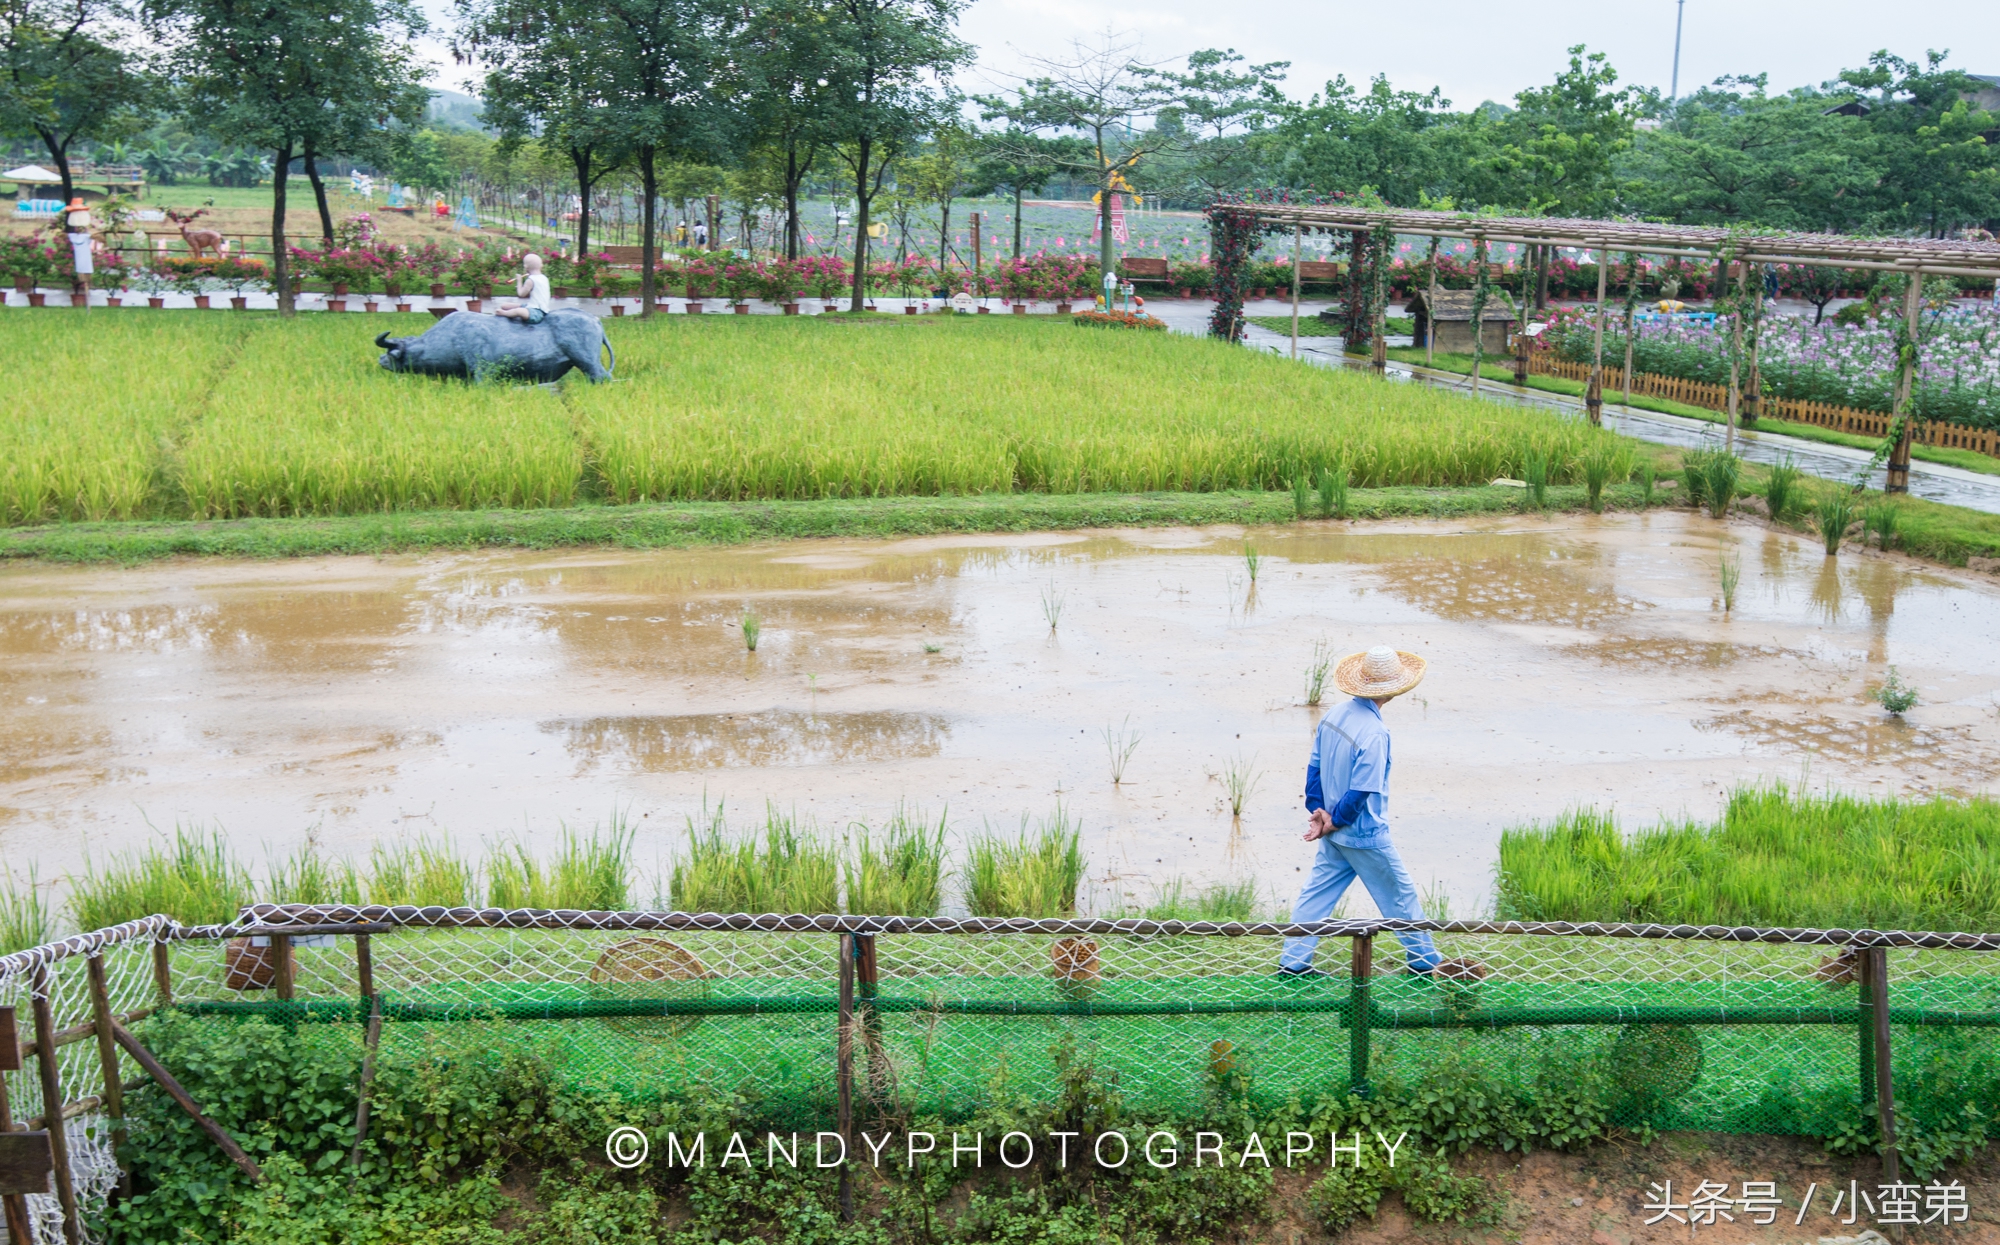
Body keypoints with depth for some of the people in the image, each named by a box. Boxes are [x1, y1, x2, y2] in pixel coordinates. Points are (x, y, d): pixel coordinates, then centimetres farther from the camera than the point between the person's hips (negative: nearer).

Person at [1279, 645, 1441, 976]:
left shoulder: (1334, 716, -1)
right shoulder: (1373, 734, -26)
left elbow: (1314, 767, 4)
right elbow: (1361, 791, -24)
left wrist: (1318, 810, 1)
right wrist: (1334, 822, -10)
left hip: (1336, 835, 7)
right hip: (1366, 837, -7)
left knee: (1316, 893, 13)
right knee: (1400, 897, 11)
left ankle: (1292, 961, 15)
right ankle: (1424, 962, 25)